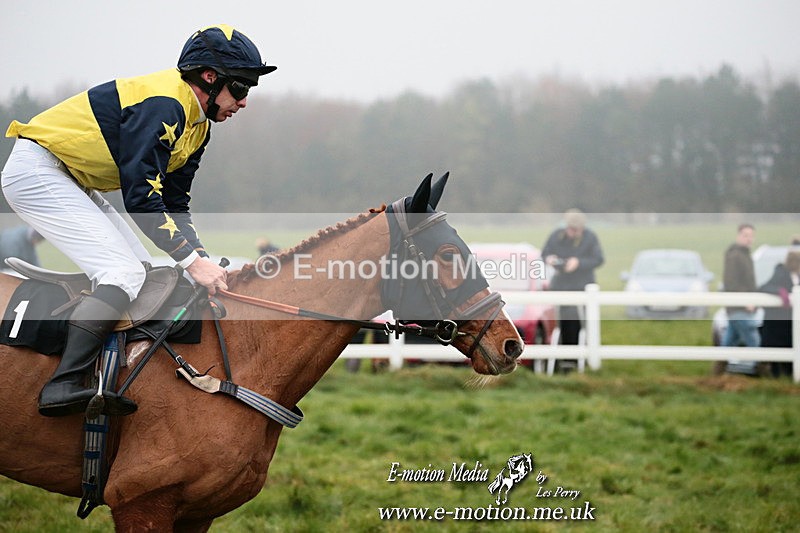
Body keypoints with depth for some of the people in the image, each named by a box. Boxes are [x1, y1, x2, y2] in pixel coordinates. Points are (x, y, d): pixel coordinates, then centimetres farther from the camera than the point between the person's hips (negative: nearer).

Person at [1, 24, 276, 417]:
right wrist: (192, 261, -27)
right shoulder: (162, 104, -23)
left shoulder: (197, 125, 8)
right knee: (124, 275, -21)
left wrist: (200, 256, -5)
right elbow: (140, 197, -27)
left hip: (72, 184, 11)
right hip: (36, 172, -11)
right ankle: (63, 385, -29)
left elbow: (174, 204, 10)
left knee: (146, 275, 6)